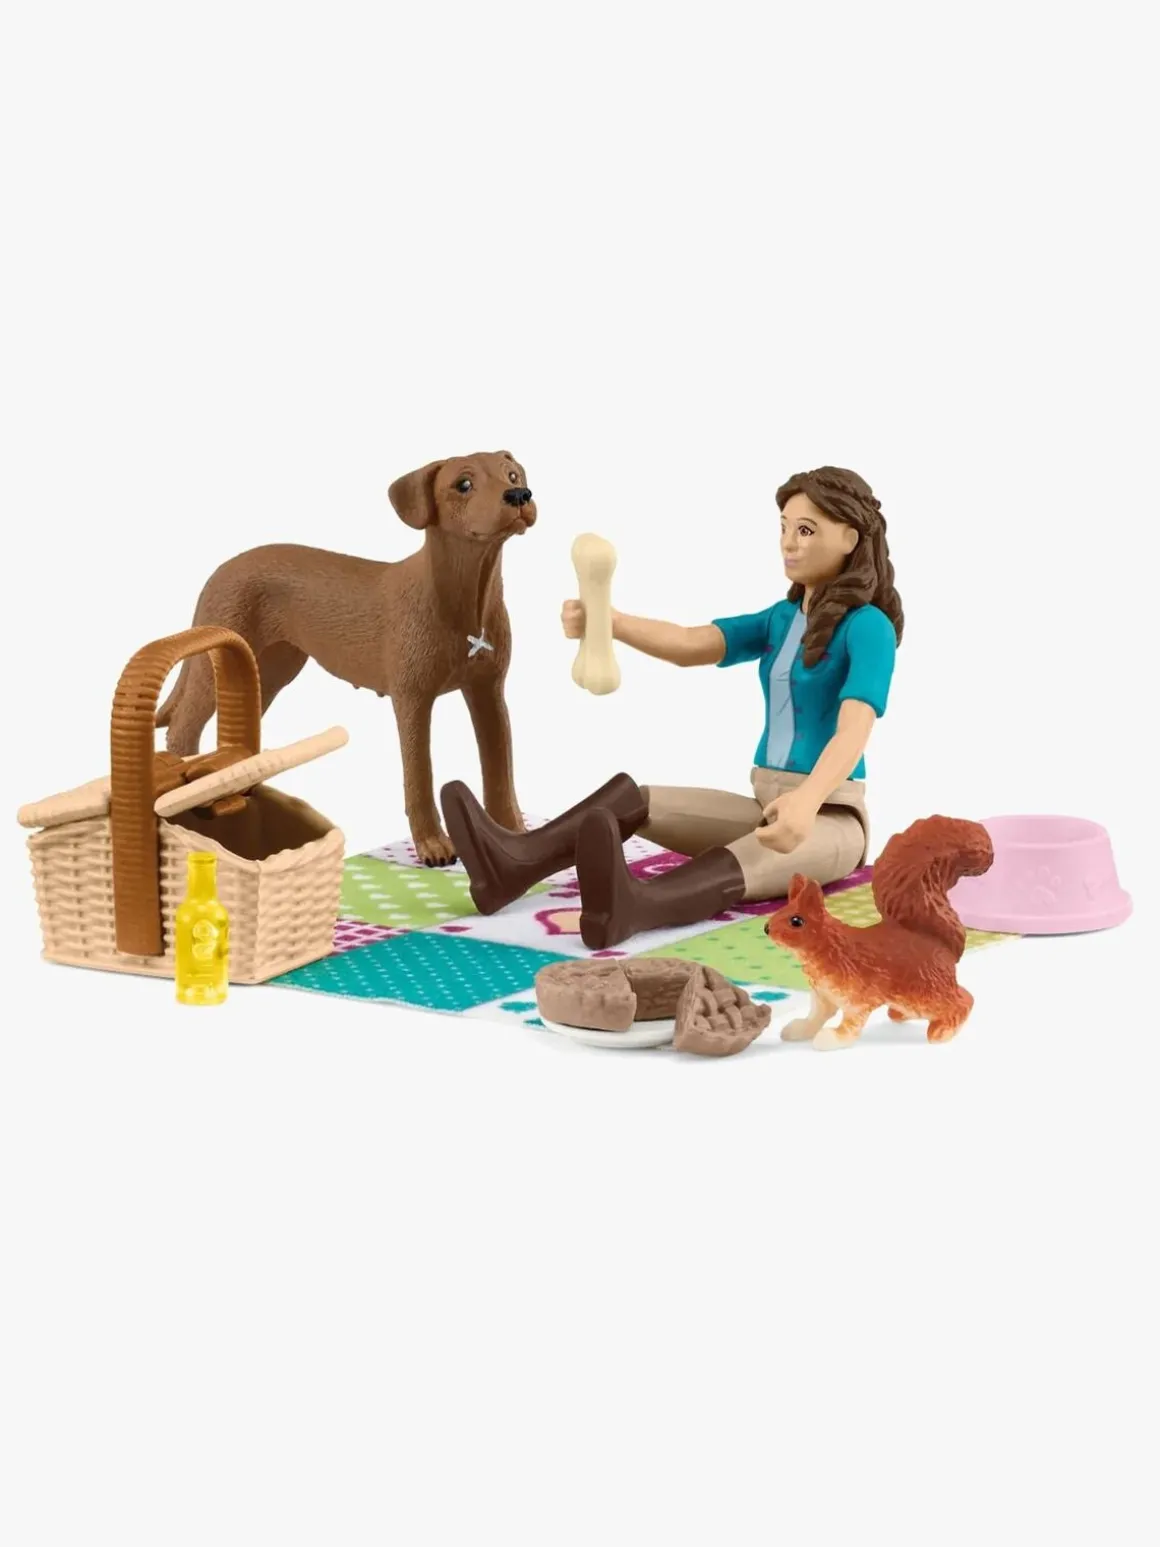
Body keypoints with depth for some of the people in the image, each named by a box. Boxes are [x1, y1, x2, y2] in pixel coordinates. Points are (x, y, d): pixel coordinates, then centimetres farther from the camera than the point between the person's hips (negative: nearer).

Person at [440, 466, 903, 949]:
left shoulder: (867, 627, -10)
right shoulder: (780, 619, 14)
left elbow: (854, 729, -27)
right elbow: (690, 645, -1)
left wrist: (807, 799, -47)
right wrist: (606, 621, -20)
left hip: (831, 815, -8)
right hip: (768, 806, 8)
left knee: (776, 851, -40)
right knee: (634, 798, -12)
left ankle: (634, 904, -71)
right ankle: (515, 865, -37)